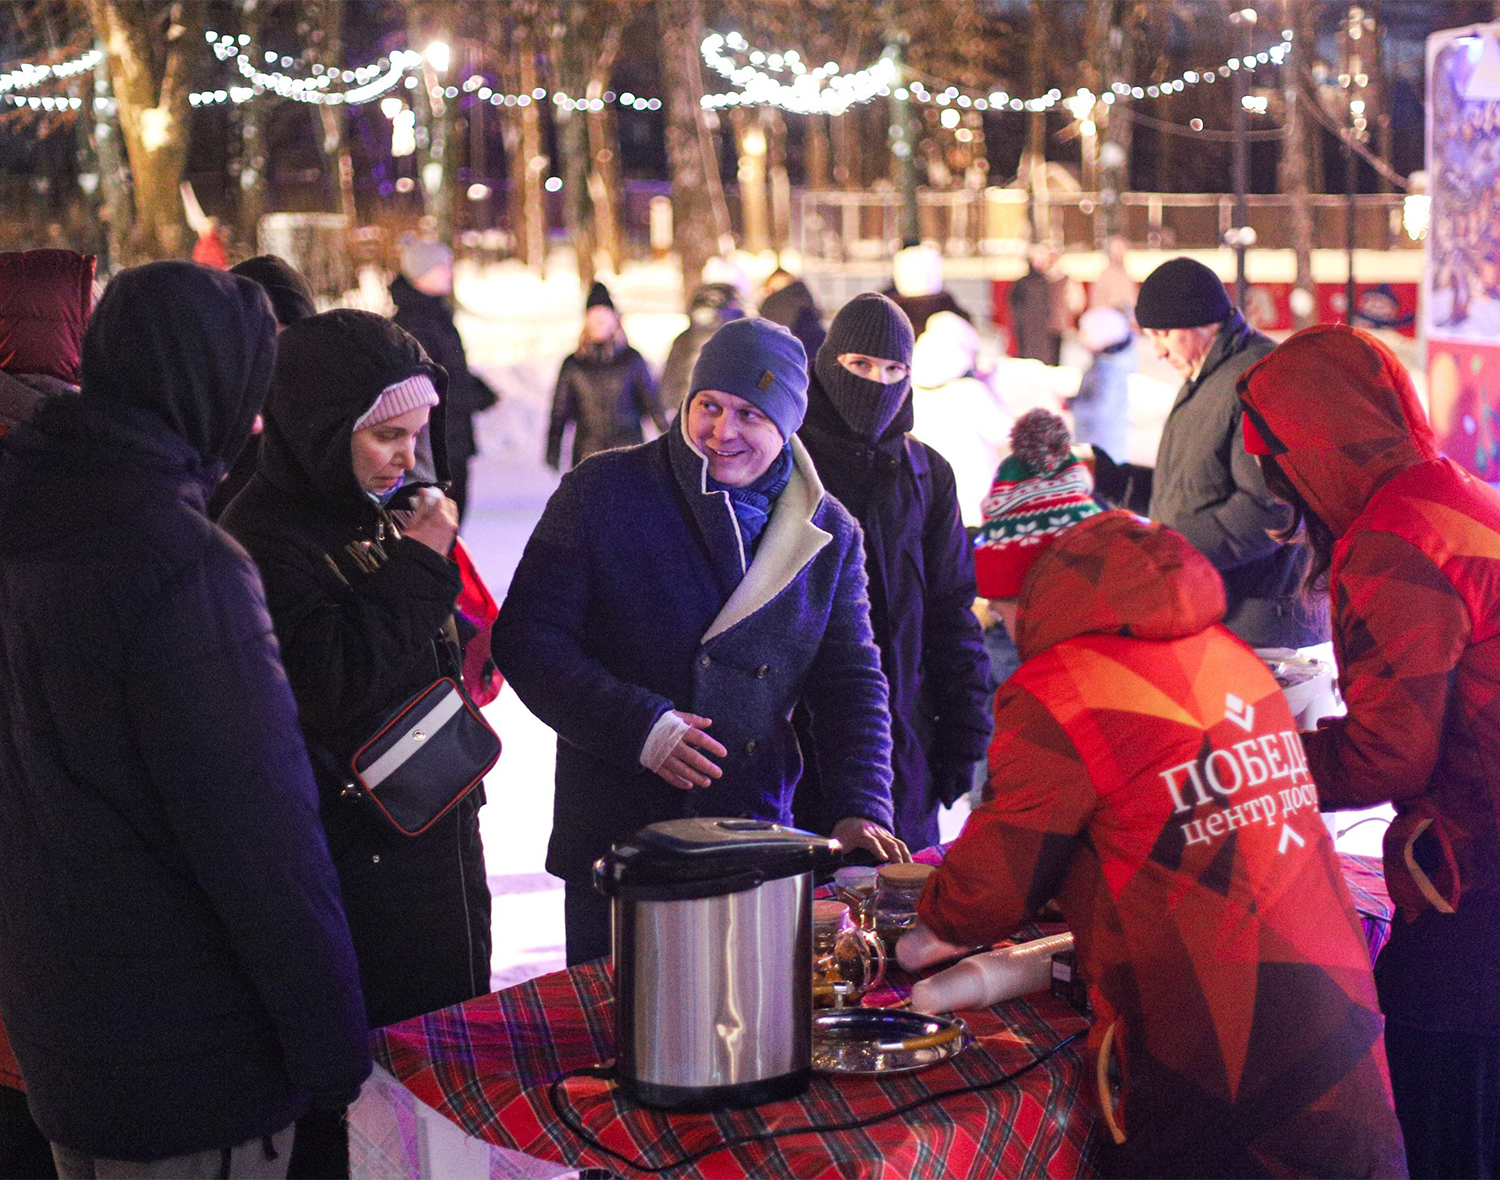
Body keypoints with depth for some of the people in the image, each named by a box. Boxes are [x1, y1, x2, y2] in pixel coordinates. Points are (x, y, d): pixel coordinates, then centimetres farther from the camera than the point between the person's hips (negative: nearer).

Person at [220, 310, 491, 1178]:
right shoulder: (267, 535, -17)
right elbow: (329, 684, -27)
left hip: (440, 823, 8)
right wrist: (417, 567, -21)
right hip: (357, 851, -8)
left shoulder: (395, 501, 6)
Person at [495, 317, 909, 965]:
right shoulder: (602, 493, -5)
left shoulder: (829, 534, 5)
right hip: (615, 835, -2)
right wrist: (637, 726, -19)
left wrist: (861, 809, -9)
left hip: (759, 839, 3)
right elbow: (527, 638, -8)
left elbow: (851, 681, 6)